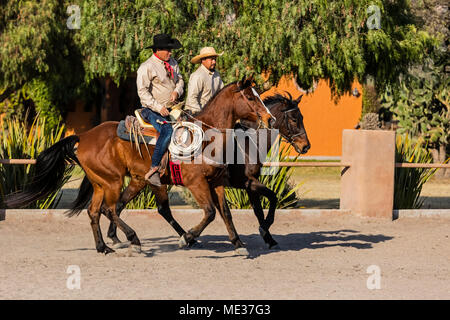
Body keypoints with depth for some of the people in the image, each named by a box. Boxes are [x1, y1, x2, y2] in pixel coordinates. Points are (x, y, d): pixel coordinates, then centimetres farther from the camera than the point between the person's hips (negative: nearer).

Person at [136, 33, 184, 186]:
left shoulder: (172, 62, 11)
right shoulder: (147, 67, -11)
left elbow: (179, 80, 19)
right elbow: (143, 92, -17)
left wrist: (177, 91, -6)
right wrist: (158, 107, -26)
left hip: (172, 108, 8)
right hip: (153, 110, -8)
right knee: (167, 131, -33)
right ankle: (153, 169, -33)